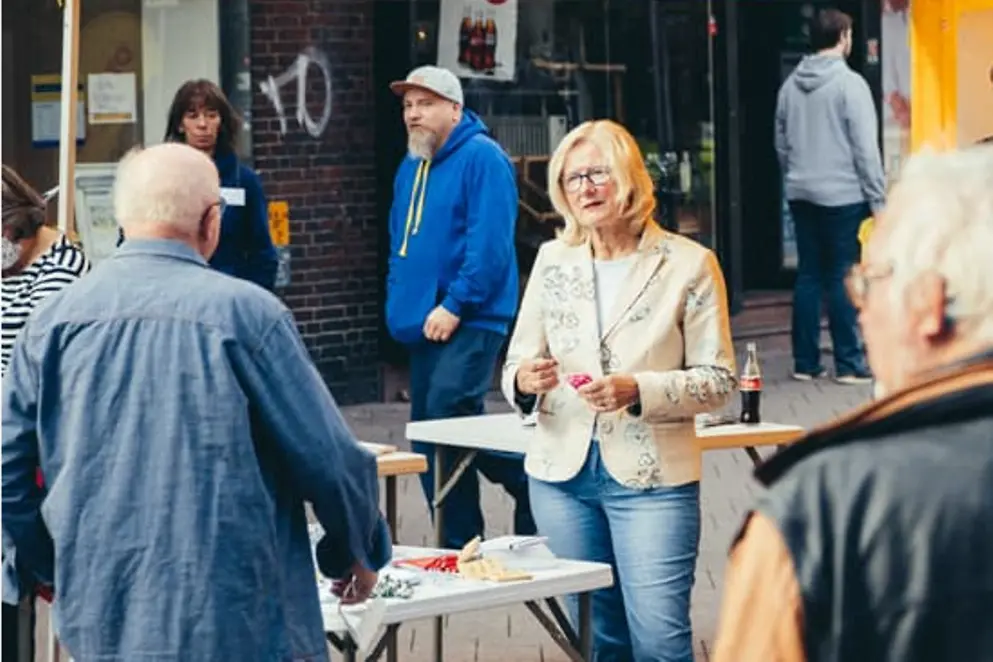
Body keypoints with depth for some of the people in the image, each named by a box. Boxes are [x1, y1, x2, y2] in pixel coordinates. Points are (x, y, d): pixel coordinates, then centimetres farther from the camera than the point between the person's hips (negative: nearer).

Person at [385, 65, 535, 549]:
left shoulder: (481, 158, -10)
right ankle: (460, 542, 15)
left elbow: (490, 243, -18)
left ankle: (530, 478, -5)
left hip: (470, 322, -9)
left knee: (448, 410, -25)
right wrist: (398, 302, 13)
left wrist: (455, 305, -21)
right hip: (423, 324, 9)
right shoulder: (411, 168, 18)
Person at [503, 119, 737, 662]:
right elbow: (516, 363, 10)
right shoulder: (552, 261, 8)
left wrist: (639, 392, -21)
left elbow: (717, 381, -5)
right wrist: (524, 381, -14)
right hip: (563, 475, 4)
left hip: (651, 478, -4)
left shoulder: (689, 264, -4)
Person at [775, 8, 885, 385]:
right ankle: (849, 364, 1)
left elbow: (781, 144, 13)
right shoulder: (849, 84, -11)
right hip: (843, 195, -6)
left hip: (802, 195, 6)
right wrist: (879, 199, -9)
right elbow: (866, 148, -13)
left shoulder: (790, 85, 8)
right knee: (844, 278, -2)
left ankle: (805, 362, 11)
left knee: (808, 275, 10)